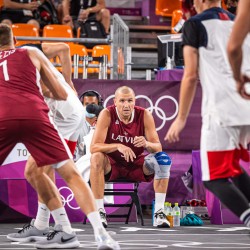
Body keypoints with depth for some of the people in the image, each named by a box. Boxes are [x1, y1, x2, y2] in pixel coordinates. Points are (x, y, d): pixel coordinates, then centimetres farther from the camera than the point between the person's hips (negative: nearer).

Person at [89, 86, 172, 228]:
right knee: (97, 158, -32)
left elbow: (158, 147, -13)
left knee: (163, 159, -22)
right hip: (112, 165, -2)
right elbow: (94, 147, -24)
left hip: (137, 165, 2)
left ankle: (159, 212, -19)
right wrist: (118, 146, -40)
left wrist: (147, 144, -37)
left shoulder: (144, 115, -13)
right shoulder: (107, 115, -18)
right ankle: (99, 211, -26)